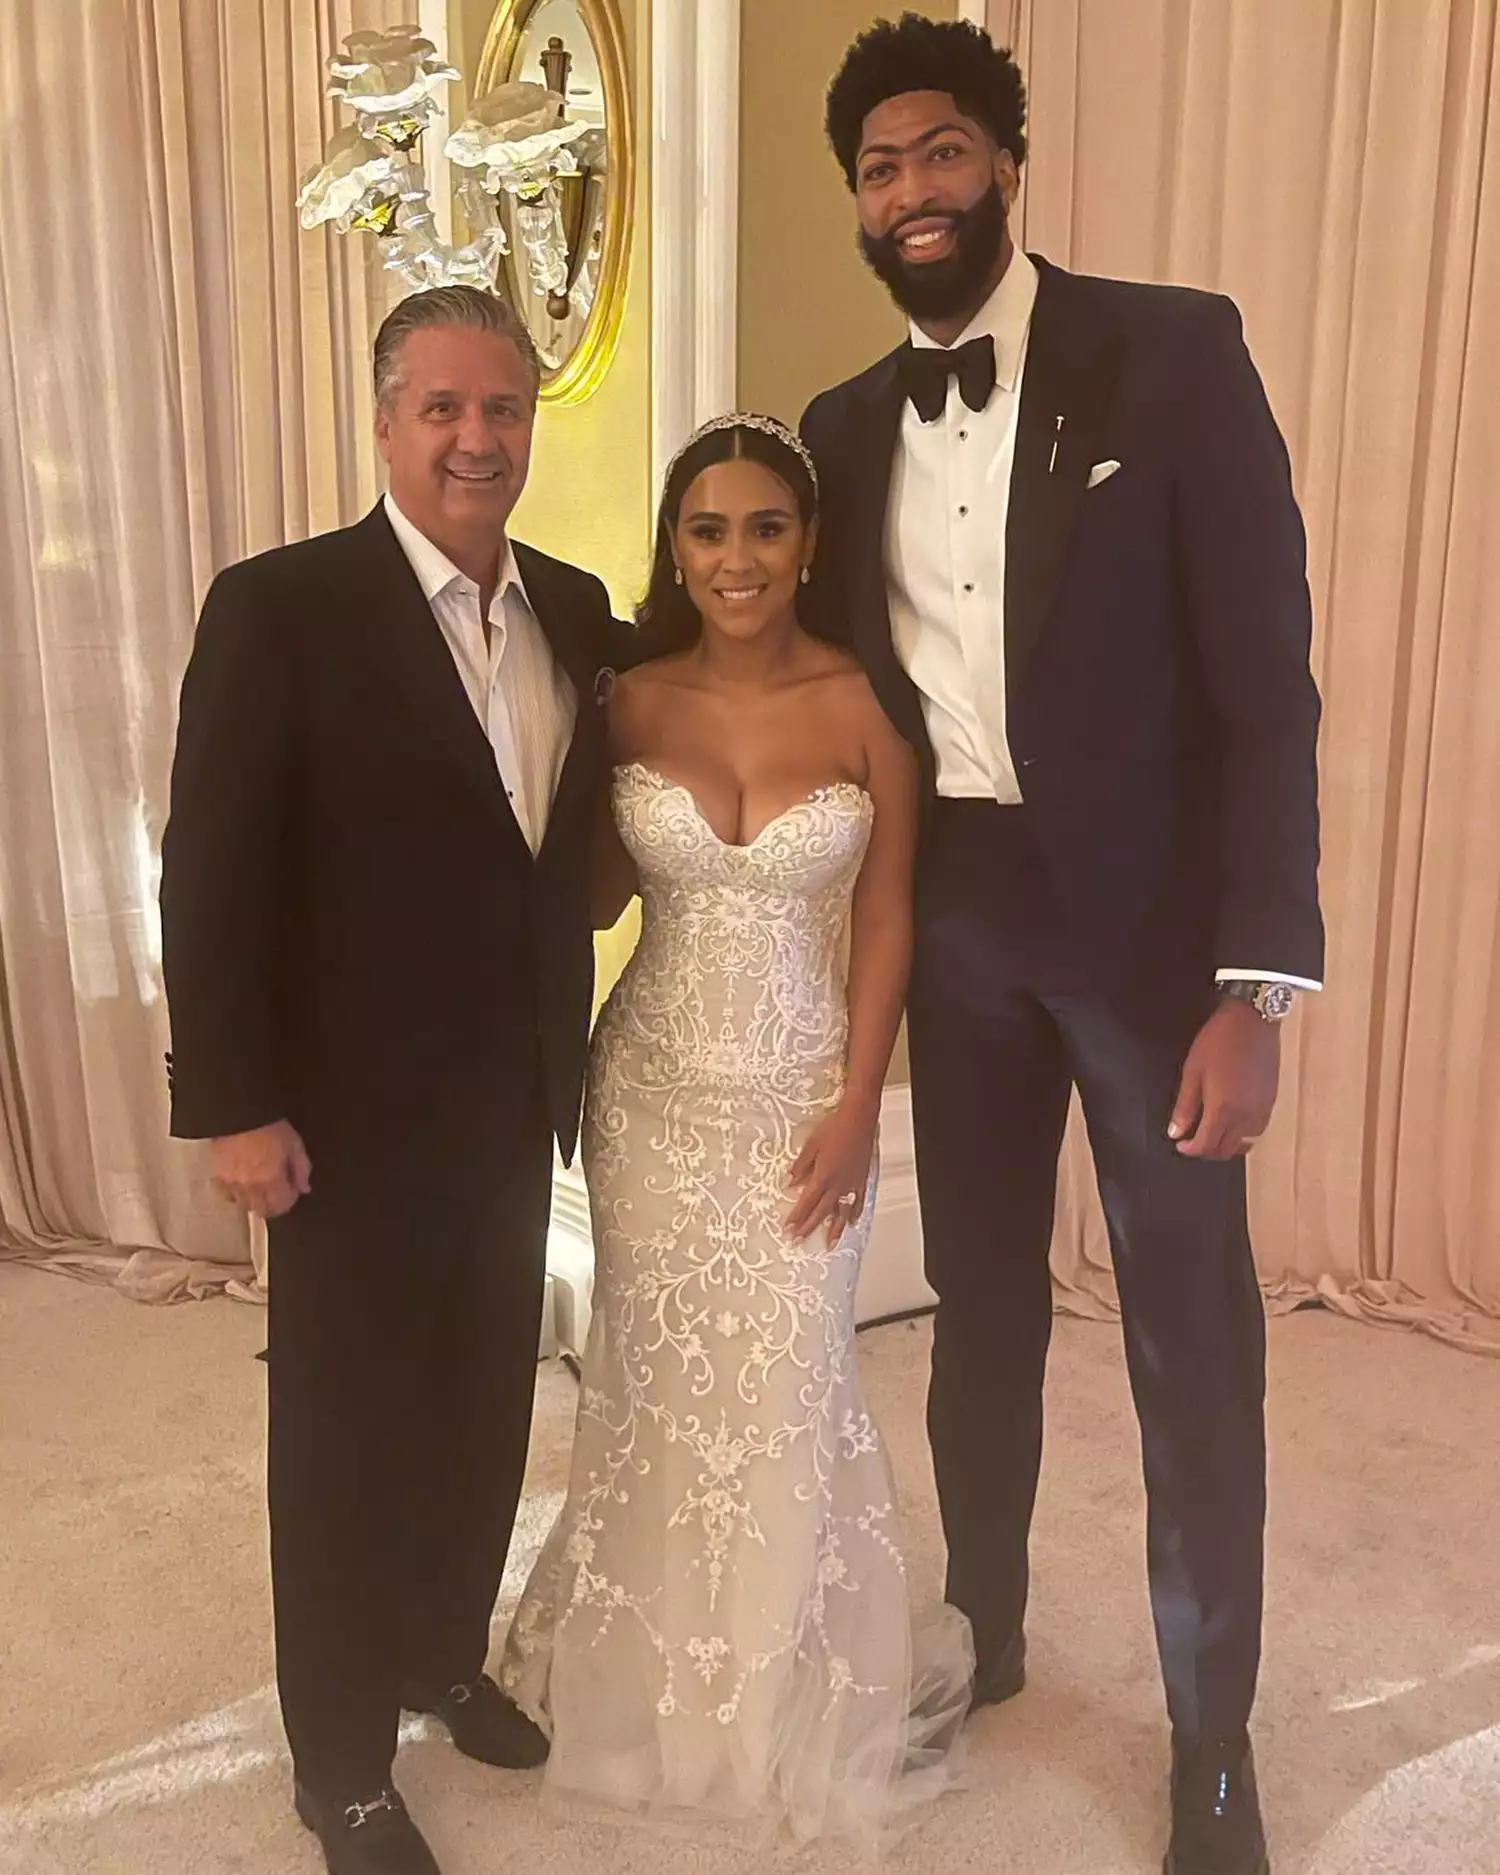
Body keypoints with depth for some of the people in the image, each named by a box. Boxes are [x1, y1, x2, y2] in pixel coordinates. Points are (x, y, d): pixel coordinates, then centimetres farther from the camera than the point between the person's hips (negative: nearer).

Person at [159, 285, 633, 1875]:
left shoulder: (578, 610, 4)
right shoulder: (279, 607, -13)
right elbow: (211, 876, -13)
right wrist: (233, 1106, -14)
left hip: (516, 1104, 5)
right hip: (353, 1115, -5)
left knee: (483, 1417, 19)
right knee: (347, 1437, 11)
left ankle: (446, 1658, 44)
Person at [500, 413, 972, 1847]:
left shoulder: (866, 703, -8)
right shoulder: (632, 702, -2)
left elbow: (885, 916, -4)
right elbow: (598, 892, 5)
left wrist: (857, 1107, -8)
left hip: (803, 1097, -2)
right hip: (655, 1089, 2)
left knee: (786, 1386, 8)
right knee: (654, 1377, 13)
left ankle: (791, 1686, 35)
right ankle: (654, 1663, 39)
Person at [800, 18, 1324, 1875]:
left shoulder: (1172, 349, -7)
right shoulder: (846, 427, 7)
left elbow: (1265, 682, -11)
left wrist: (1256, 984, -17)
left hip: (1146, 918, -4)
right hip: (954, 923, 4)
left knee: (1192, 1343, 7)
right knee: (980, 1301, 17)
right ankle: (982, 1636, 39)